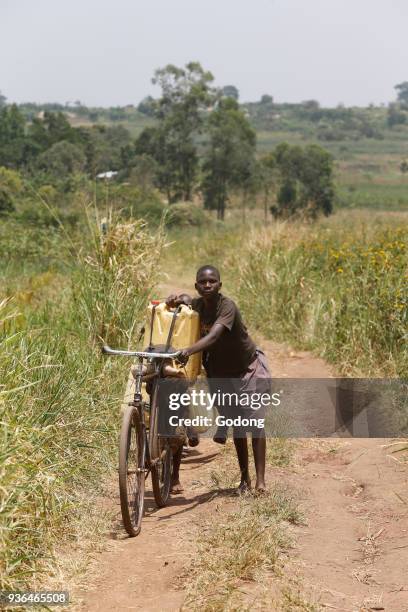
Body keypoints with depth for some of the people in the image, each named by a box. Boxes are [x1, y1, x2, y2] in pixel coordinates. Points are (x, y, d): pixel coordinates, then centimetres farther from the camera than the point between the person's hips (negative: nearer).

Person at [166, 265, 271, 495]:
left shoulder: (227, 306, -30)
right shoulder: (197, 305, -11)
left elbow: (213, 335, -44)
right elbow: (186, 299, 11)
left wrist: (189, 351, -60)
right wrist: (177, 299, -14)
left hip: (248, 367, -5)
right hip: (221, 371, 5)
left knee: (254, 422, -9)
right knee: (237, 425, 10)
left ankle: (260, 480, -8)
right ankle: (244, 479, 19)